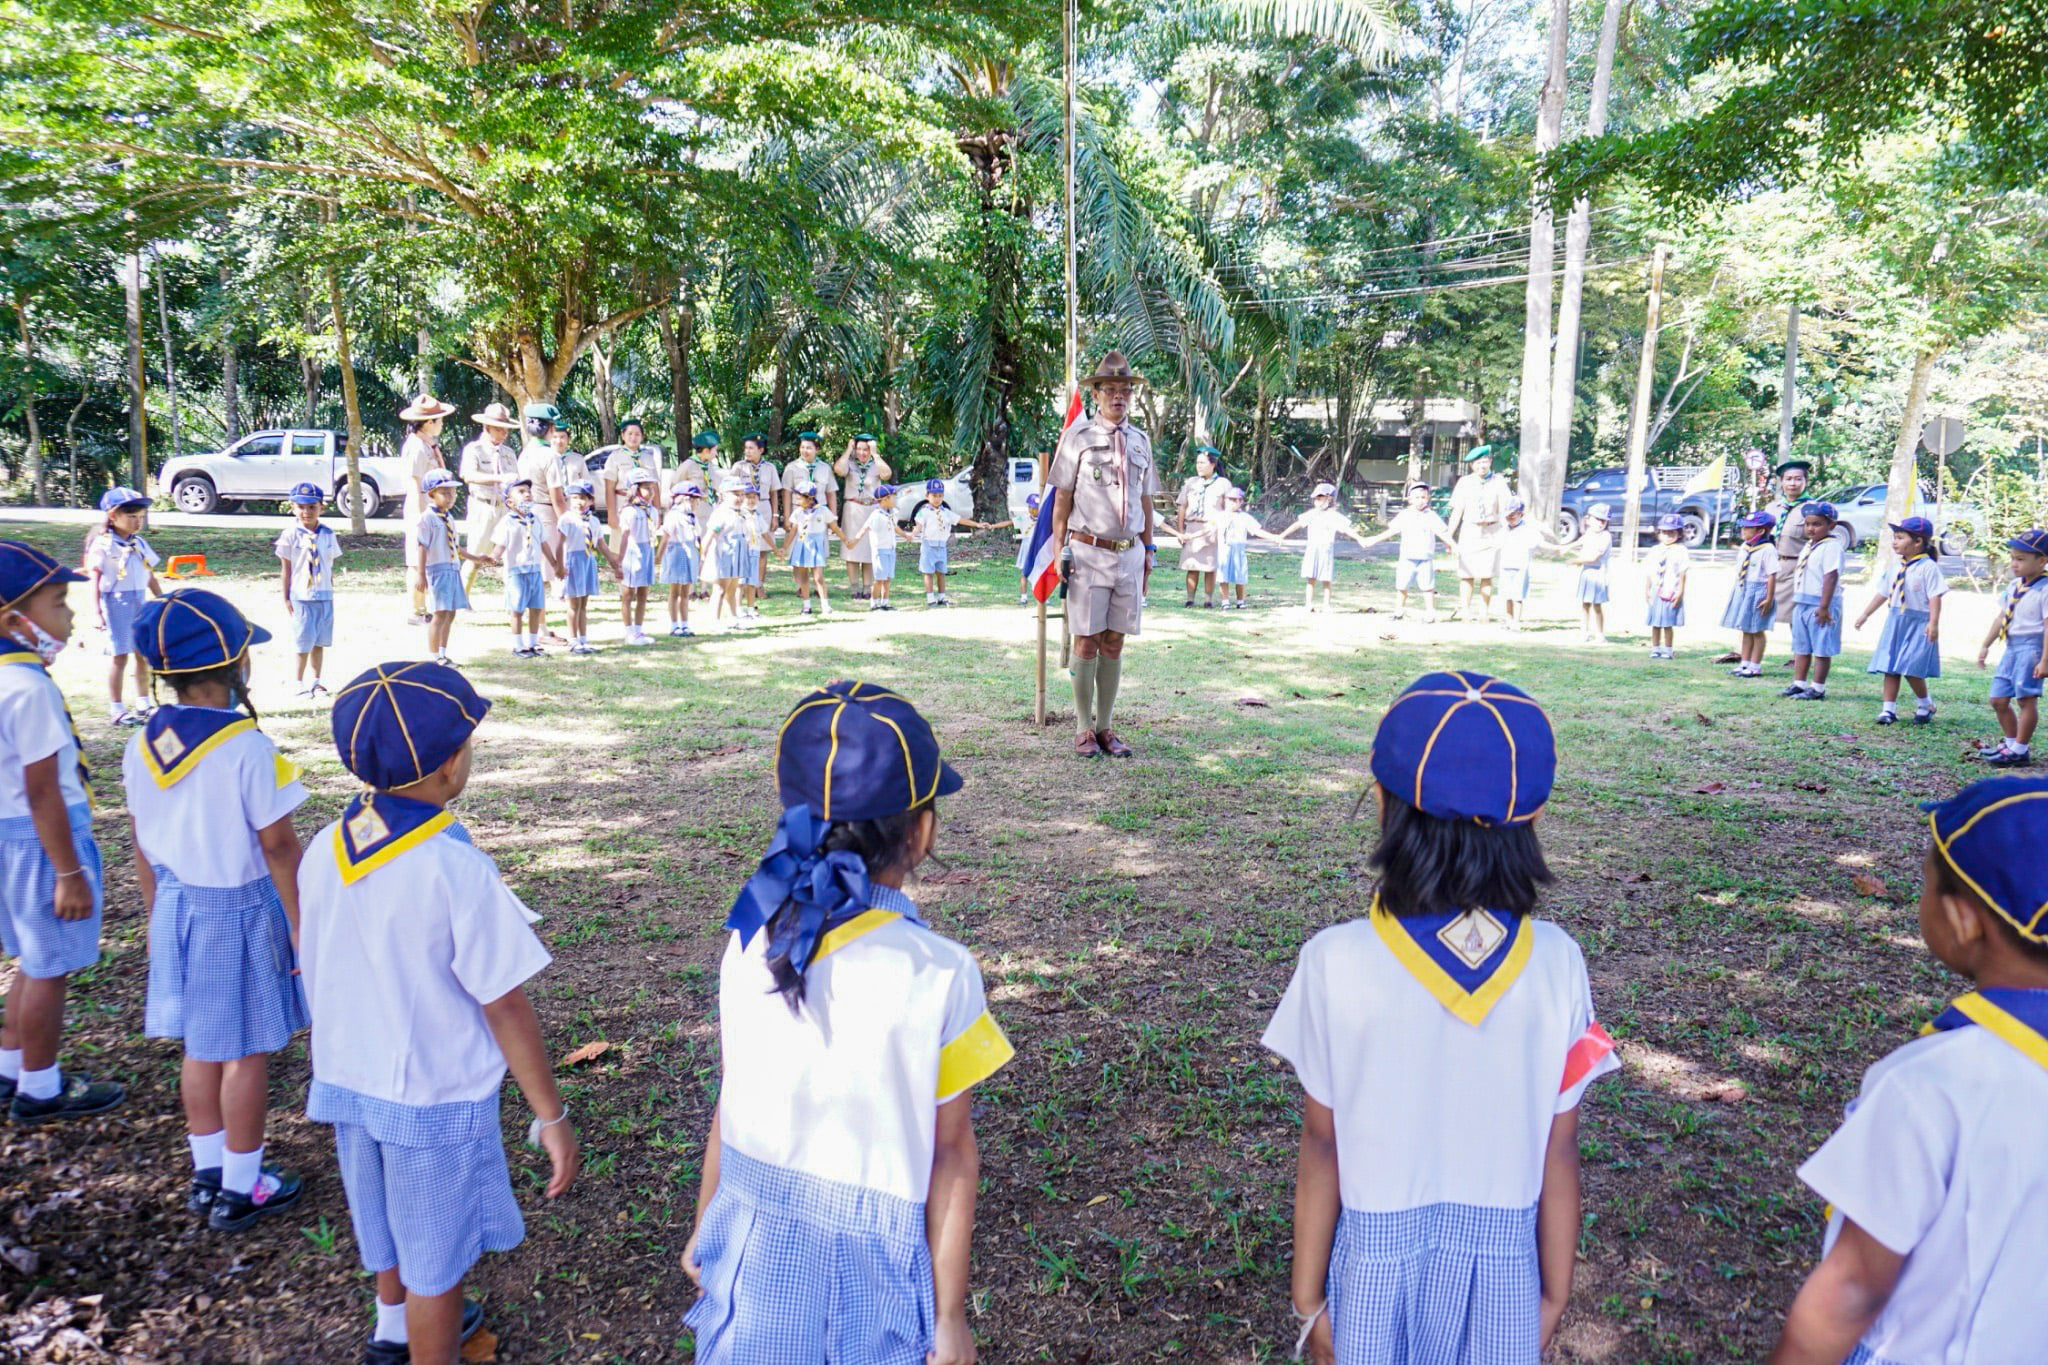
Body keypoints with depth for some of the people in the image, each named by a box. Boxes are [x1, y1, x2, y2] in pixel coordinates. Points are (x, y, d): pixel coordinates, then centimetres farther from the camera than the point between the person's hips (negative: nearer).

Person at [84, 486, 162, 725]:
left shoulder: (139, 544, 9)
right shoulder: (103, 545, -9)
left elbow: (150, 576, 17)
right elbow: (95, 579, -11)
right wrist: (98, 612, -16)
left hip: (140, 603, 6)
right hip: (116, 604, -6)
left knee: (144, 655, 12)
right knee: (120, 658, -2)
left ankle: (143, 704, 25)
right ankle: (116, 710, 7)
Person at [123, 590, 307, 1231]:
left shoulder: (143, 746, -2)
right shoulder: (247, 749, -22)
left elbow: (142, 843, 7)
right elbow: (278, 848, -18)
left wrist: (157, 912, 20)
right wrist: (304, 928, -9)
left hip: (178, 907, 7)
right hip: (240, 911, -7)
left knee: (201, 1047, 19)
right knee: (247, 1052, 7)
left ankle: (208, 1174, 33)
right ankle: (240, 1189, 19)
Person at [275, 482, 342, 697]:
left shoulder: (328, 534, 5)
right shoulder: (291, 535, -5)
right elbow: (286, 569, -2)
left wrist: (330, 591, 11)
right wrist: (286, 598, -3)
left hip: (324, 596, 4)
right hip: (301, 597, -4)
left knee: (320, 641, 10)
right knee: (304, 641, -2)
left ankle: (316, 681, 20)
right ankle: (298, 681, 12)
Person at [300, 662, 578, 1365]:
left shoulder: (325, 851, -7)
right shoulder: (457, 869, -26)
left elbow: (316, 980, 5)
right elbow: (505, 1007, -22)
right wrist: (552, 1117, -14)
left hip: (348, 1082, 7)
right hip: (436, 1101, -7)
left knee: (388, 1225, 30)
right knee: (436, 1256, 14)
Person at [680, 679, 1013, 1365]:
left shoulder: (747, 951, -11)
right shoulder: (939, 977, -21)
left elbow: (732, 1113, 0)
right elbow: (952, 1157, -13)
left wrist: (704, 1227, 17)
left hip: (758, 1251, 3)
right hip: (869, 1269, -3)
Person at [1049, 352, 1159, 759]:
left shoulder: (1140, 442, 13)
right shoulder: (1077, 437, -1)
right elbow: (1062, 498, 0)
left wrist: (1149, 549, 15)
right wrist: (1060, 549, -5)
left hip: (1130, 553, 4)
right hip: (1089, 552, -4)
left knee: (1115, 642, 8)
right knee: (1087, 642, -1)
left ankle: (1105, 726, 16)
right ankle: (1084, 729, 9)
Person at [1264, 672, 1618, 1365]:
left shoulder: (1336, 963, -20)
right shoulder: (1555, 964, -15)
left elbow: (1322, 1147, -12)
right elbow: (1558, 1155, -7)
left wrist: (1309, 1297, 1)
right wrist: (1554, 1295, 8)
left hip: (1378, 1262, -1)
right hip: (1503, 1264, 2)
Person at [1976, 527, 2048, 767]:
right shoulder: (2013, 586, 10)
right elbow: (2001, 617, 18)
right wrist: (1986, 646, 20)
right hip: (2011, 648, 8)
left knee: (2026, 699, -2)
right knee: (1998, 699, 12)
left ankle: (2020, 750, 5)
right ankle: (2011, 742, 25)